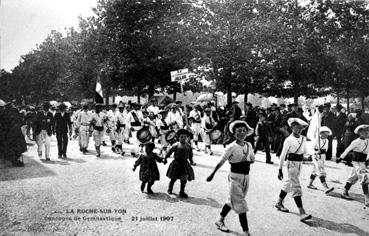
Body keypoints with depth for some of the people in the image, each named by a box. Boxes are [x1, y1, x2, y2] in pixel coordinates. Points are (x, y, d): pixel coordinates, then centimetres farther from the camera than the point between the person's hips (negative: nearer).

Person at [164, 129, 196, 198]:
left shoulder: (188, 146, 2)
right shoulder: (176, 145, -10)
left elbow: (190, 155, 13)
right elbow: (169, 152, -1)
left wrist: (191, 161, 5)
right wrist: (165, 158, 2)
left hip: (185, 164, 3)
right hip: (176, 164, -3)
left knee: (184, 179, 1)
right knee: (173, 178, 8)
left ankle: (182, 192, 16)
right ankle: (170, 189, 34)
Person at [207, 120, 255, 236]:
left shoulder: (249, 145, 3)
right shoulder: (232, 147, -13)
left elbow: (252, 159, 15)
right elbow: (222, 161, -9)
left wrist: (246, 162, -5)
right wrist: (212, 174, -5)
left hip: (246, 177, 6)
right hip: (235, 177, -6)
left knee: (232, 200, 19)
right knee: (240, 204, -4)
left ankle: (220, 220, 37)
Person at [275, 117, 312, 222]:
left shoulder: (303, 139, 6)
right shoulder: (289, 140, -13)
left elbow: (305, 151, 16)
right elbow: (283, 155, -11)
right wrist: (280, 170, -10)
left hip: (300, 163, 7)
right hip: (291, 163, -7)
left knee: (288, 183, 20)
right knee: (296, 187, -8)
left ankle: (279, 203, 38)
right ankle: (302, 213, -9)